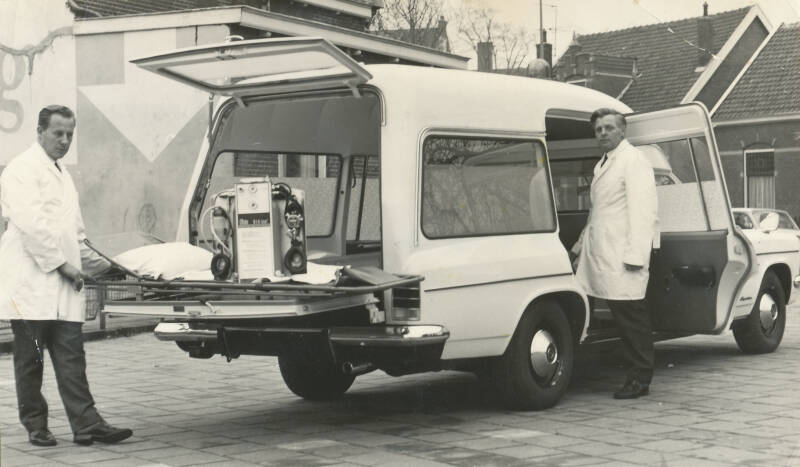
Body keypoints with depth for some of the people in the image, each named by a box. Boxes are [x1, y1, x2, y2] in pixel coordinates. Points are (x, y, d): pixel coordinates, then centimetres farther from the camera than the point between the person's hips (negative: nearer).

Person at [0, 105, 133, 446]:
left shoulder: (62, 174, 22)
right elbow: (31, 225, -17)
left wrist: (86, 258, 11)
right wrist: (62, 264, -16)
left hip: (62, 286, 7)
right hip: (30, 283, -7)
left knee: (71, 357, 2)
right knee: (30, 360, 3)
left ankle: (87, 425, -1)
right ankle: (35, 427, 12)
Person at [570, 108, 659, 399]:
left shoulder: (634, 161, -7)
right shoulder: (603, 164, 22)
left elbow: (643, 211, -14)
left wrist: (635, 255, -20)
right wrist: (582, 246, 24)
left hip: (624, 254, -8)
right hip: (601, 253, 8)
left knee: (632, 316, -4)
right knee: (620, 316, 8)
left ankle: (640, 380, 3)